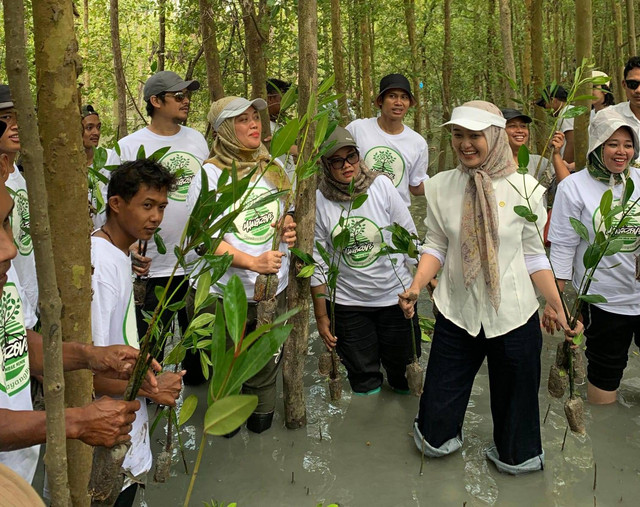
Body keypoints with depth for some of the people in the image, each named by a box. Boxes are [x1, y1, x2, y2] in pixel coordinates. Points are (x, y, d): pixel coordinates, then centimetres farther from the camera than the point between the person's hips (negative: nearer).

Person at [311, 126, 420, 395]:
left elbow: (409, 238, -2)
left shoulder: (381, 185, -10)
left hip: (395, 295, 1)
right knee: (363, 379, 11)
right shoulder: (318, 200, -9)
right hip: (348, 303, 0)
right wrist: (321, 315, 1)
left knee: (404, 373, 15)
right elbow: (317, 262, -3)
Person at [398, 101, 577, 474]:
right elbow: (436, 246, 2)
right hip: (457, 314, 1)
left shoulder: (524, 189, -6)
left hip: (513, 316, -1)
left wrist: (560, 310, -3)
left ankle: (514, 456, 44)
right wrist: (415, 288, -13)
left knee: (515, 399, 16)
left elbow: (533, 255, 0)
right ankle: (441, 438, 42)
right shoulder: (441, 187, -1)